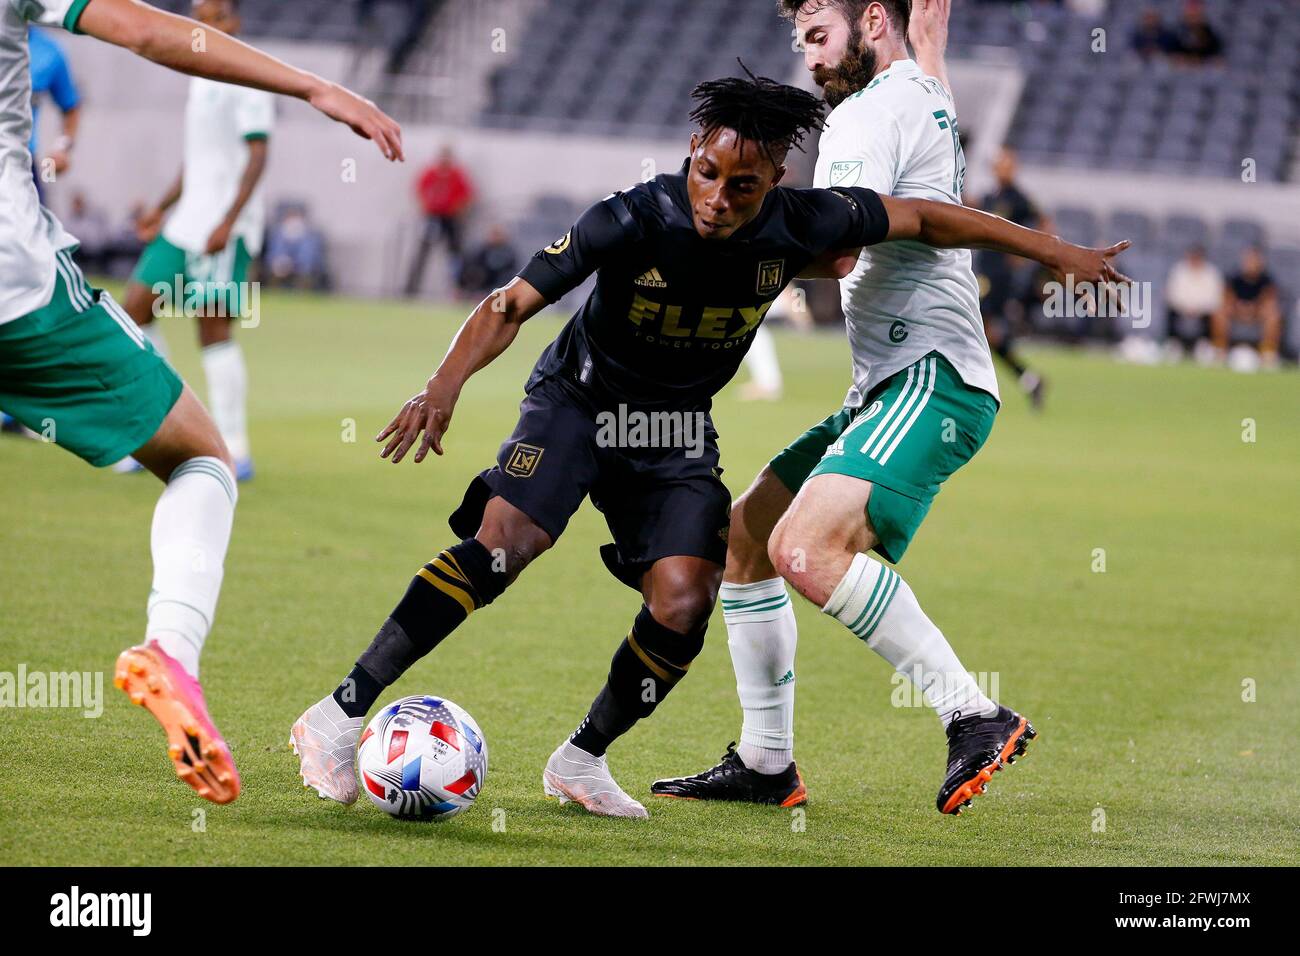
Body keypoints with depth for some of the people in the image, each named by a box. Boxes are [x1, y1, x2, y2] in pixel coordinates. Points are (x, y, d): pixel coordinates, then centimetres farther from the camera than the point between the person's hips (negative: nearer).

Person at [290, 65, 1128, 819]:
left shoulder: (800, 225, -18)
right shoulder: (634, 220, -27)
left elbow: (923, 218, -3)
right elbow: (513, 305, -26)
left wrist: (1054, 250, 4)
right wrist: (447, 385, -43)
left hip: (678, 431, 4)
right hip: (579, 400, -4)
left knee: (683, 604, -15)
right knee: (503, 542, -26)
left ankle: (582, 761, 10)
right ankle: (343, 714, -22)